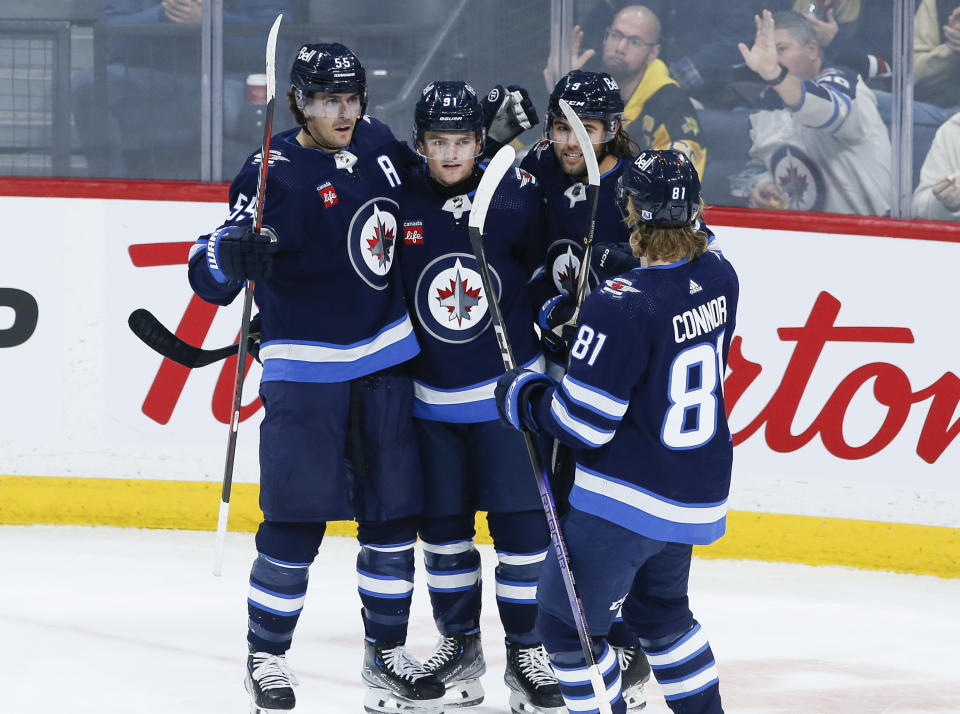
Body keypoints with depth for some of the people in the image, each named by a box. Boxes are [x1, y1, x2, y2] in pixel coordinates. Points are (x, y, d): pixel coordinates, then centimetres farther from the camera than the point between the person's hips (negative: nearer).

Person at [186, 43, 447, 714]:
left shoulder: (376, 144, 4)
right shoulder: (273, 173, -13)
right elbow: (212, 274, -18)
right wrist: (232, 256, -40)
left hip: (385, 359, 5)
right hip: (306, 368, -5)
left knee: (393, 512, 8)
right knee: (296, 519, -7)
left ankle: (387, 652, 19)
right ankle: (266, 655, 7)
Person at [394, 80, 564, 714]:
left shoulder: (515, 194, -9)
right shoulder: (400, 203, -3)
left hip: (507, 392, -2)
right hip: (430, 395, 2)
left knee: (521, 521, -3)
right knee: (443, 524, 9)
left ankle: (527, 651, 8)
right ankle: (460, 644, 24)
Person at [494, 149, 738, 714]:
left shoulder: (623, 305, -26)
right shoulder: (718, 275, -3)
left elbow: (585, 421, -22)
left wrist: (522, 396, -4)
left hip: (625, 500, -8)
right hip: (696, 496, 8)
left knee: (566, 622, 7)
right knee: (660, 607, 29)